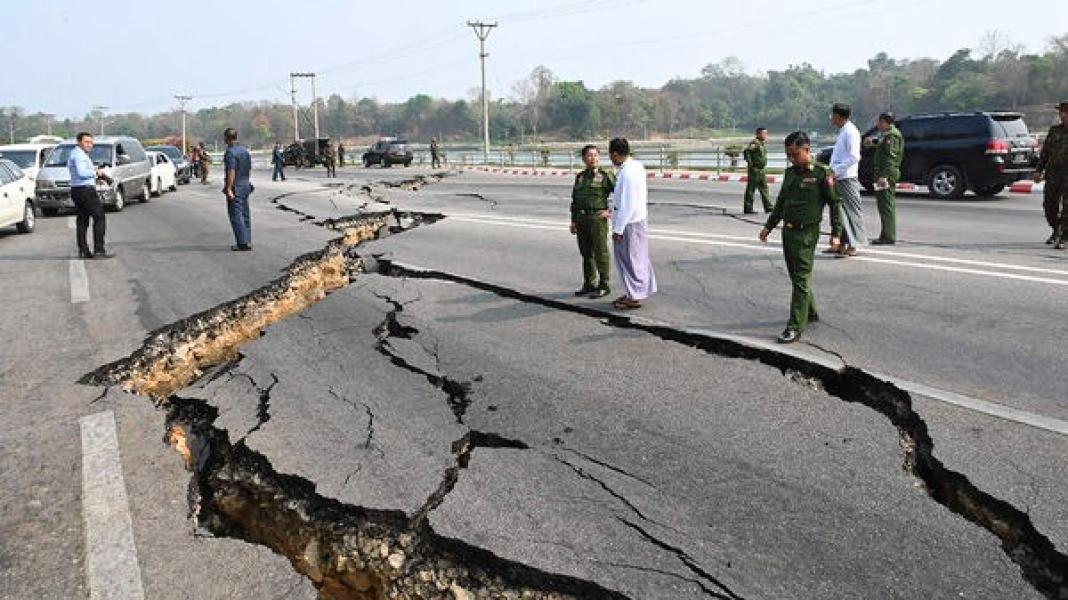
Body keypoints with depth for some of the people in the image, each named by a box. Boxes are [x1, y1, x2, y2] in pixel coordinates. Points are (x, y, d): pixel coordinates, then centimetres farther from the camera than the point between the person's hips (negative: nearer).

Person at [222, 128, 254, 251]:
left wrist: (229, 189, -22)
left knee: (236, 215, -6)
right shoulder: (245, 150, 11)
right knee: (245, 214, 12)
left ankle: (243, 243, -8)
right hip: (246, 185, 9)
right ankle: (247, 241, 15)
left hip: (235, 187, -9)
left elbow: (231, 172, -22)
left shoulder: (230, 152, -15)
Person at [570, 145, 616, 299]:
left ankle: (603, 286, 5)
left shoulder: (606, 176, -4)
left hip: (597, 218, -6)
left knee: (600, 253, -2)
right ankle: (589, 284, 21)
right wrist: (573, 221, 12)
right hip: (581, 219, 6)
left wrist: (613, 212, -10)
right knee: (586, 253, 12)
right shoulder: (580, 177, 13)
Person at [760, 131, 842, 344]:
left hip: (806, 233, -7)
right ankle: (810, 313, 32)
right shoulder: (790, 172, 11)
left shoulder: (821, 173, -9)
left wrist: (835, 233, -8)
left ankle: (795, 327, -7)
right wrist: (769, 226, 20)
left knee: (801, 280, -7)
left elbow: (834, 204, -6)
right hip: (788, 231, 7)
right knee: (796, 277, 15)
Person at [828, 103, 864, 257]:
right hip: (838, 178, 10)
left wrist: (836, 170, -21)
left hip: (847, 179, -10)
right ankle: (841, 244, 19)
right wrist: (832, 171, 15)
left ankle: (852, 246, -1)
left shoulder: (850, 132, -14)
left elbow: (854, 157, -21)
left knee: (851, 210, -4)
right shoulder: (842, 131, 16)